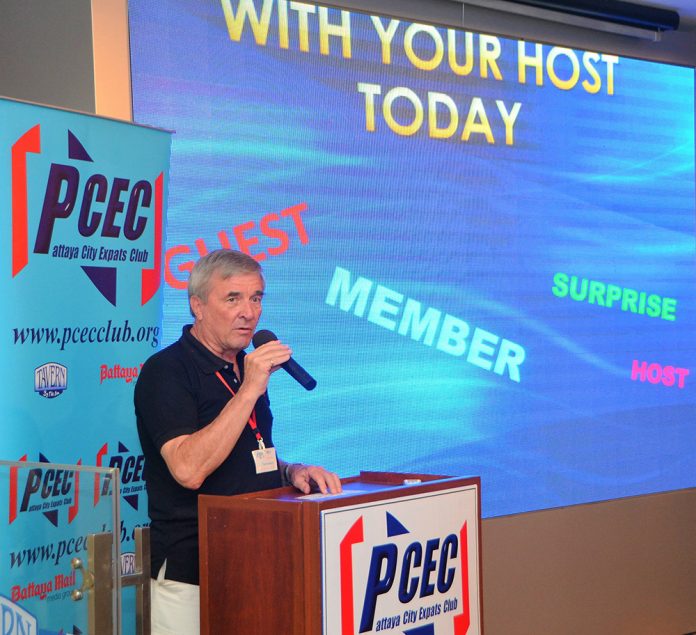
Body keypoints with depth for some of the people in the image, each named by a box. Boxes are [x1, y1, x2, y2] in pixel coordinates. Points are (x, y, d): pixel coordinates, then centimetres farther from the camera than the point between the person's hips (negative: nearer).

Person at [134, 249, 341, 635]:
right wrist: (249, 390, -25)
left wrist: (291, 470, 2)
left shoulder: (246, 368, 13)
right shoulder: (165, 371, -12)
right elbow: (189, 469, -26)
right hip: (192, 576, -7)